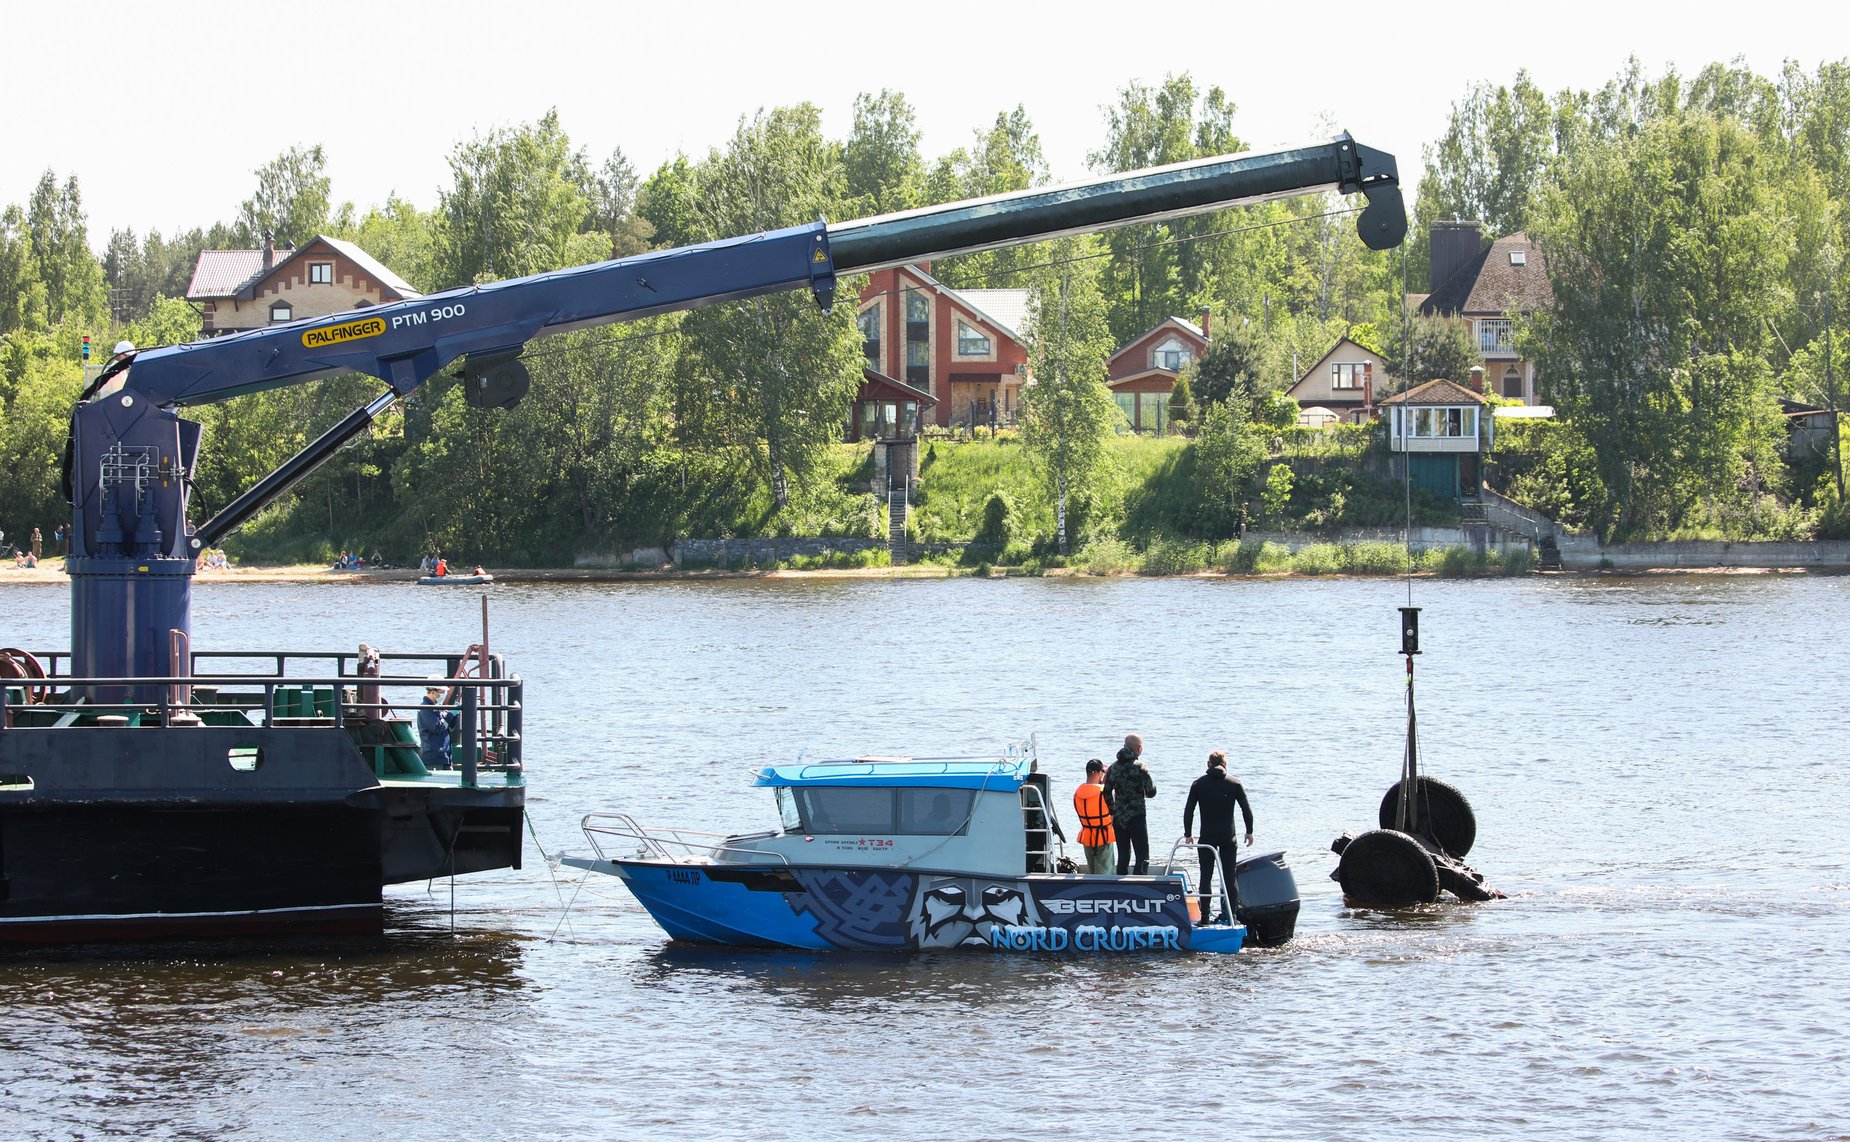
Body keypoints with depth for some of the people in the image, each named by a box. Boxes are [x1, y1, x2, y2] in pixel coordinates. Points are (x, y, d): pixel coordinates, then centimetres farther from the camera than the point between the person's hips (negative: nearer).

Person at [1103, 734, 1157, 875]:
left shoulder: (1113, 767, 6)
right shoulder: (1140, 768, -11)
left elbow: (1107, 793, 11)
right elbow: (1151, 792, -12)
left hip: (1118, 819, 5)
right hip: (1136, 818, -5)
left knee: (1123, 858, 11)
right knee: (1142, 858, -2)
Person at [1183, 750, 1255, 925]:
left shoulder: (1199, 784, 2)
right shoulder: (1234, 783, 1)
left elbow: (1188, 811, 1)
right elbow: (1246, 810, 0)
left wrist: (1188, 834, 8)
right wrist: (1249, 832, 10)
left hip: (1207, 836, 0)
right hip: (1228, 836, 0)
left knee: (1206, 876, 5)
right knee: (1230, 875, 5)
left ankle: (1204, 915, 2)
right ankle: (1231, 913, -1)